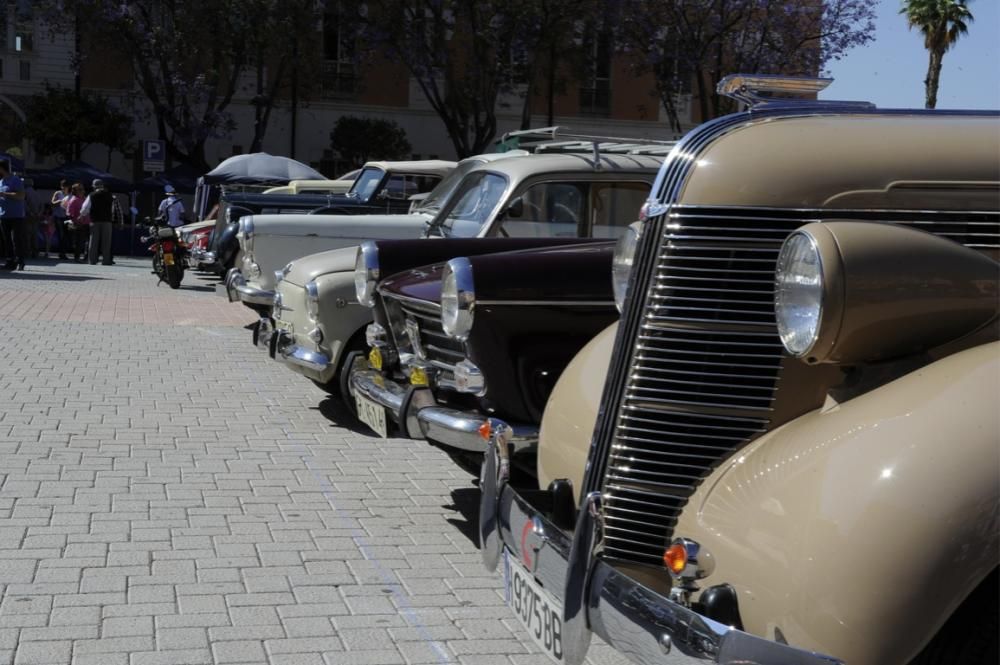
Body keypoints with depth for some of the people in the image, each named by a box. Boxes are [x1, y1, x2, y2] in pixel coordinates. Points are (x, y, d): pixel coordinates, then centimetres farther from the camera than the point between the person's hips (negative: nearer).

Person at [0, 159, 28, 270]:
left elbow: (21, 196, -19)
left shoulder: (15, 180, -8)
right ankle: (10, 261, 11)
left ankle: (20, 262, -6)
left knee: (16, 240, -9)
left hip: (16, 216, -8)